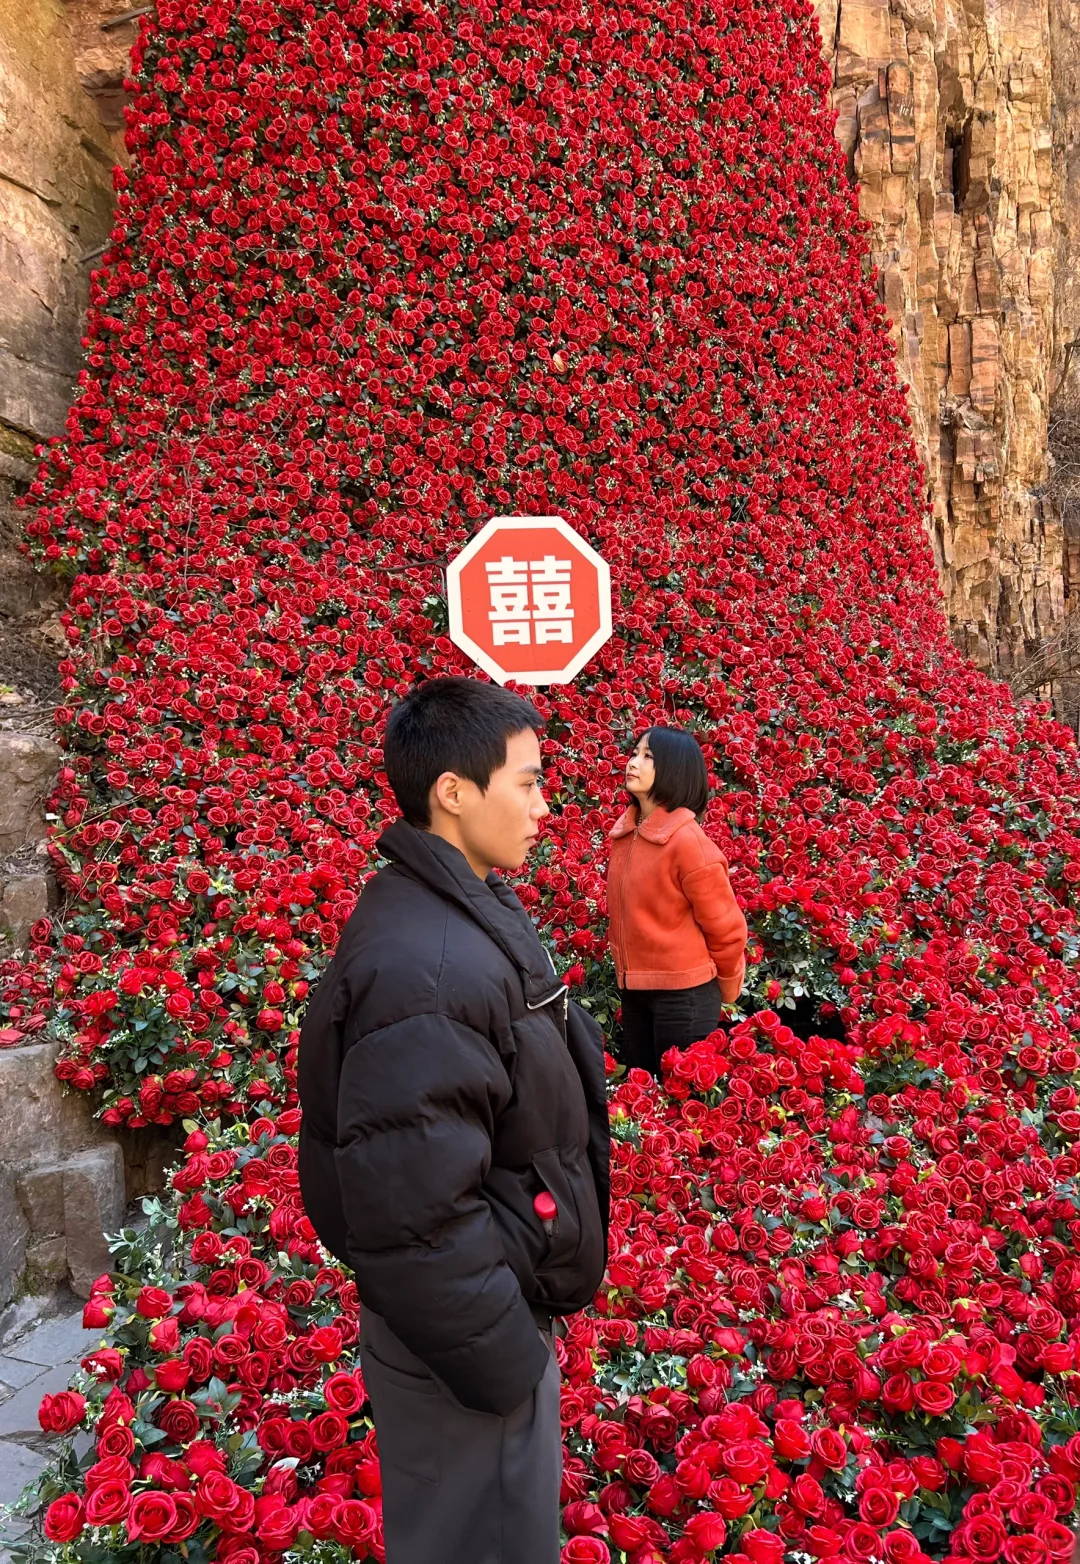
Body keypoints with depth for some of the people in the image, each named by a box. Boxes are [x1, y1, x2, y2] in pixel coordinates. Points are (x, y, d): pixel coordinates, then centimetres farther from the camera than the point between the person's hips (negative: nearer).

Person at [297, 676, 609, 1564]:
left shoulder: (470, 910, 2)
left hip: (501, 1303, 9)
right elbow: (413, 1207, -30)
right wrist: (501, 1367, -19)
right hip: (460, 1338, -9)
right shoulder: (423, 966, -31)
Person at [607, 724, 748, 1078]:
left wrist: (725, 989, 1)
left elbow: (725, 927, -12)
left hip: (683, 992, -7)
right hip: (633, 989, 7)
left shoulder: (687, 840, -20)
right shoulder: (624, 832, 2)